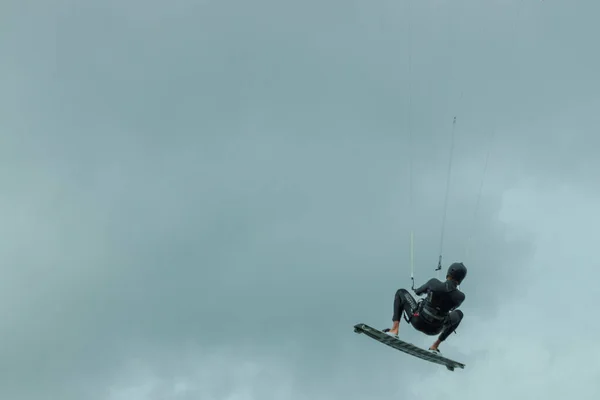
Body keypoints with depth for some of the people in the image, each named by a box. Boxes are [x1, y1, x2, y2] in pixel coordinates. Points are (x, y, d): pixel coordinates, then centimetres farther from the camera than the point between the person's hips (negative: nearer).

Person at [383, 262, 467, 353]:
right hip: (434, 330, 1)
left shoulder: (433, 283, -17)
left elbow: (418, 292, 6)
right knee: (459, 313, 31)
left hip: (418, 322, -1)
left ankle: (395, 330, 6)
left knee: (401, 293, 22)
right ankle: (435, 345, 27)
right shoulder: (461, 297, -15)